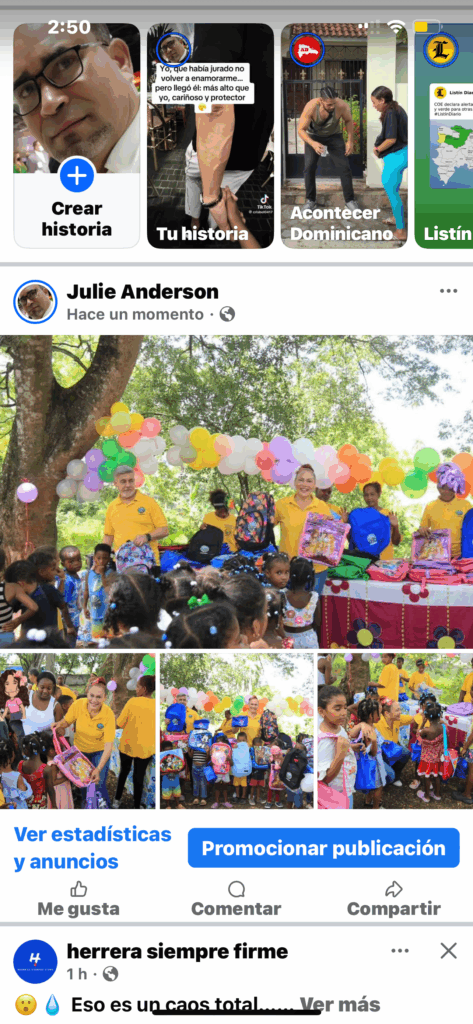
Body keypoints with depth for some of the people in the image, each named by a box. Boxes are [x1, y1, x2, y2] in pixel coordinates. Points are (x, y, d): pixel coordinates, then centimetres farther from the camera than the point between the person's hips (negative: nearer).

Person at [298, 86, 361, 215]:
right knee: (309, 167, -12)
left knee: (344, 167, -7)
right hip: (313, 136, -1)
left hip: (334, 136, 1)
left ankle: (350, 201, 4)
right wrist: (313, 144, -44)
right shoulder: (311, 107, -36)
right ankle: (310, 201, 4)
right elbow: (301, 130, -28)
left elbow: (348, 120, -9)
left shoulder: (342, 106, -32)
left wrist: (350, 141, -9)